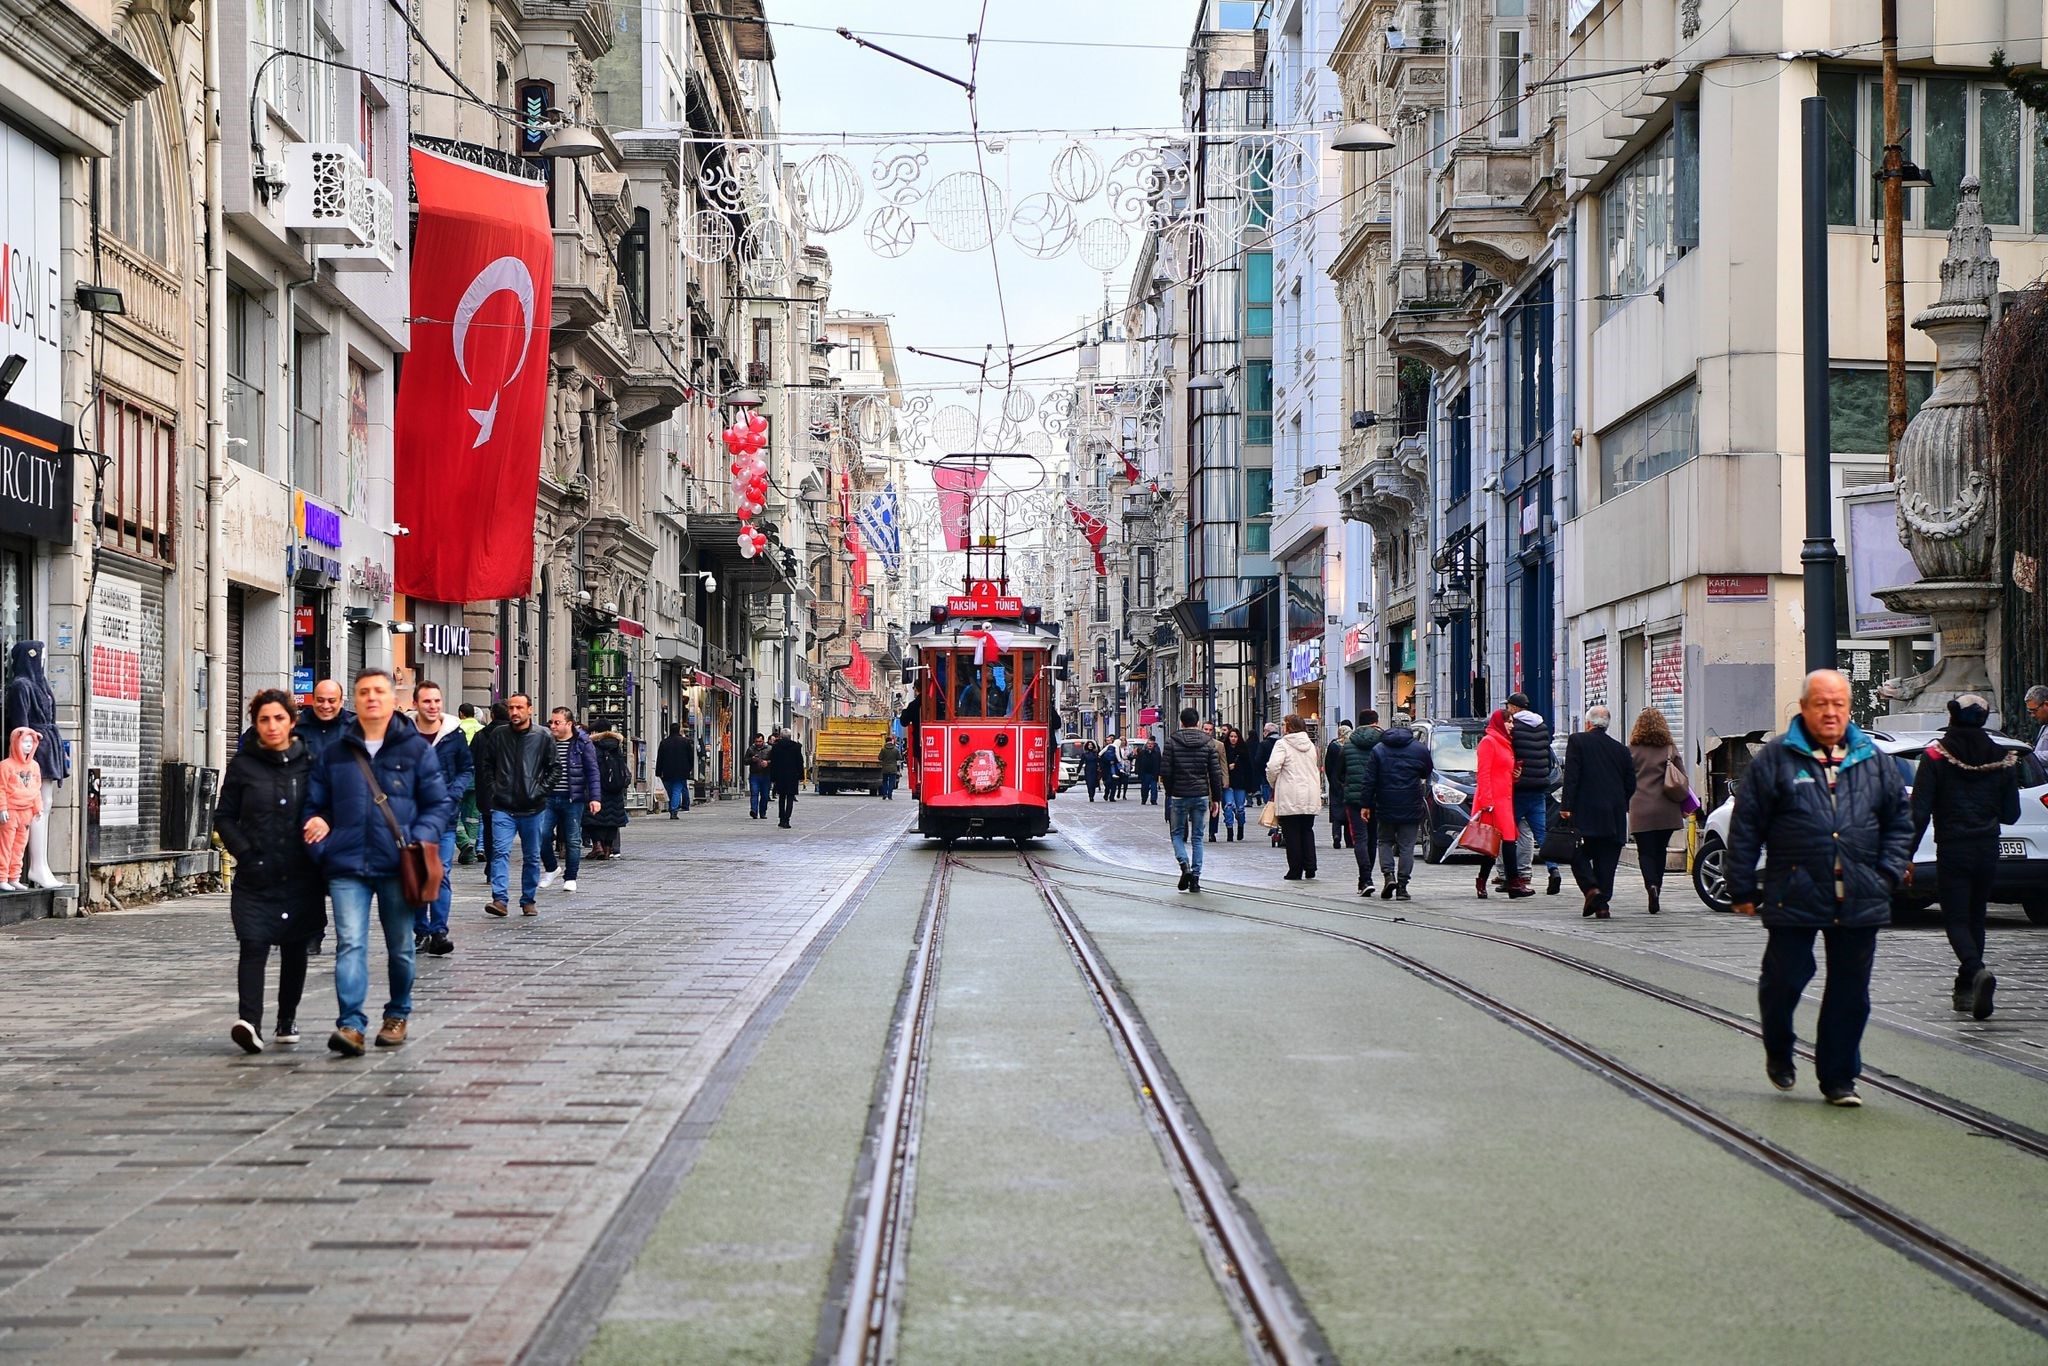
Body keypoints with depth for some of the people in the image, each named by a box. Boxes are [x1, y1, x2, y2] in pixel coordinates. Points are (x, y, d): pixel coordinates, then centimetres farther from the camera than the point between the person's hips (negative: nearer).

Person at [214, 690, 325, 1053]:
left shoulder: (309, 763, 4)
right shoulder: (243, 765, 3)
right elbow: (224, 817, 7)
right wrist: (245, 852, -6)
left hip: (300, 874, 2)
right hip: (256, 876, -1)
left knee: (294, 948, 11)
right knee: (254, 946, -15)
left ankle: (287, 1020, 25)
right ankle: (250, 1022, -25)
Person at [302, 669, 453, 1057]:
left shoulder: (415, 749, 4)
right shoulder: (334, 754, 10)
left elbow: (440, 803, 4)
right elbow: (314, 806, 15)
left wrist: (421, 838, -12)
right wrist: (321, 848, -1)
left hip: (397, 866, 0)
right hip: (347, 868, 0)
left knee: (400, 948, 11)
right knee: (350, 944, -13)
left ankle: (398, 1015, 29)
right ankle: (350, 1024, -19)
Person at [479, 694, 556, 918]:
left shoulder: (543, 738, 0)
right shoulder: (497, 735, 2)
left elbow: (554, 767, 7)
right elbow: (485, 765, 11)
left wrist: (541, 790, -4)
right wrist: (492, 791, 1)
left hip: (533, 809, 0)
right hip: (503, 808, 0)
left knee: (532, 857, 9)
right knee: (500, 852, -14)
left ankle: (529, 900, 21)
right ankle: (499, 900, -18)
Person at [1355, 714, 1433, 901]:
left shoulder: (1378, 749, 1)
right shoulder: (1420, 749, 0)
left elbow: (1369, 779, -1)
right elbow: (1428, 773, 13)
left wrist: (1365, 804, 2)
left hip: (1385, 807, 0)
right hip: (1411, 808, 0)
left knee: (1384, 841, 16)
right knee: (1407, 846, 4)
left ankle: (1388, 875, -6)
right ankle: (1402, 887, 0)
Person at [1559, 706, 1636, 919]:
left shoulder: (1578, 741, -1)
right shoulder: (1621, 749, 11)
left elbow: (1571, 776, -9)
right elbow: (1631, 785, 11)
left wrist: (1566, 806, -9)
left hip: (1585, 813, -4)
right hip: (1614, 818, 4)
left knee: (1579, 854, 6)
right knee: (1606, 859, 7)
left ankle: (1591, 888, -14)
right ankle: (1603, 903, 3)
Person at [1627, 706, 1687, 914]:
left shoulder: (1632, 751, -2)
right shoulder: (1670, 749, 2)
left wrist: (1627, 805, 14)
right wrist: (1683, 805, 14)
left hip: (1640, 810, -2)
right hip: (1666, 810, 2)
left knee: (1645, 852, 0)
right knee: (1660, 851, 14)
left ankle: (1651, 885, -23)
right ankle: (1656, 887, 16)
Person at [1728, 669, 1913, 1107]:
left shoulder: (1873, 762, 10)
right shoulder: (1775, 760, 0)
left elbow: (1900, 819, 19)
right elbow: (1745, 828, 1)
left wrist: (1889, 873, 7)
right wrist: (1743, 888, -1)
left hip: (1859, 902, 3)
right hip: (1793, 898, -3)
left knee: (1850, 992, 5)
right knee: (1785, 980, 2)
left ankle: (1838, 1078, 17)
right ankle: (1778, 1052, 30)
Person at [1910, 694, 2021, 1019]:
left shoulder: (1935, 757, -7)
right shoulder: (2003, 758, 2)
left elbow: (1919, 812, -10)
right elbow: (2010, 814, 7)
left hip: (1952, 851, -4)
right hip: (1988, 850, 4)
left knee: (1956, 920, -1)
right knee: (1975, 917, 16)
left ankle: (1977, 971, -27)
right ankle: (1965, 990, 20)